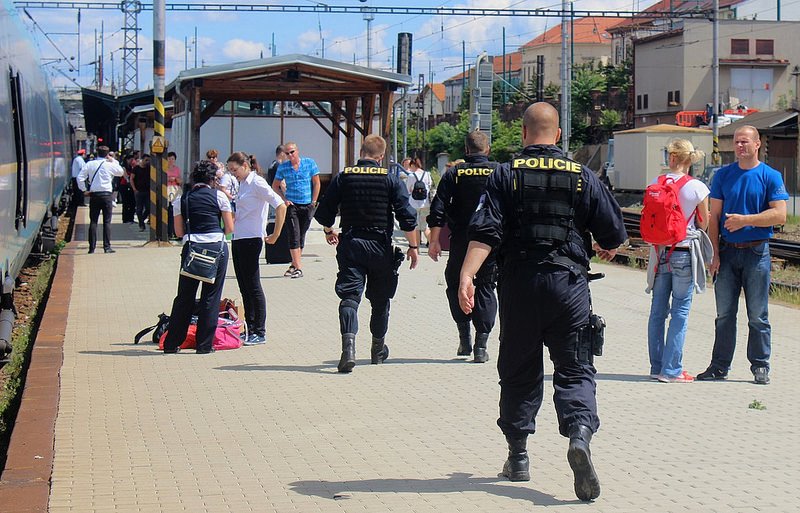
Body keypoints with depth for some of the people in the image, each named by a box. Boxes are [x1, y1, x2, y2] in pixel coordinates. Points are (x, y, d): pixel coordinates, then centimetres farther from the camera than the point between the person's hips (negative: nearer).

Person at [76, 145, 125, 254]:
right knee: (107, 221, 2)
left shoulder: (89, 164, 3)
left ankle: (92, 247, 3)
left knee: (93, 221, 5)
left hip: (93, 195, 2)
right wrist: (114, 160, 17)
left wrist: (84, 190, 6)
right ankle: (107, 247, -3)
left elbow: (80, 177, -2)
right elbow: (121, 172, 14)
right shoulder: (110, 165, -3)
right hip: (106, 194, -2)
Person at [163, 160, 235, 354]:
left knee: (184, 296, 10)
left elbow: (179, 232, 8)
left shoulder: (181, 199, 7)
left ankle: (172, 343, 14)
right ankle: (204, 344, 7)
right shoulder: (219, 196, 2)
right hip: (217, 247, -2)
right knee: (211, 296, 5)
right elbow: (229, 228, 3)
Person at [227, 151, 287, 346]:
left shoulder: (257, 183, -11)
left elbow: (281, 206, -18)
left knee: (253, 286, -5)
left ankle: (260, 333, 0)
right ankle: (250, 329, 18)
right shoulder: (242, 184, 15)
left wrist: (275, 235, -15)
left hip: (251, 240, -9)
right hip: (238, 239, 9)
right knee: (244, 287, 11)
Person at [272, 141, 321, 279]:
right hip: (292, 205, -1)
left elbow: (316, 183, 5)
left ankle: (294, 265, 21)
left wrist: (313, 202, 1)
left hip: (307, 206, 1)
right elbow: (275, 186, 12)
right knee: (294, 236, -10)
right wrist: (284, 199, -1)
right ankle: (298, 268, -12)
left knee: (301, 236, 9)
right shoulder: (283, 167, 2)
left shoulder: (310, 163, 1)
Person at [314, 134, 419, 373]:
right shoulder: (390, 179, -4)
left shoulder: (343, 177, 0)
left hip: (350, 244, 0)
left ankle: (348, 346, -26)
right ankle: (378, 349, 30)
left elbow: (324, 213, 4)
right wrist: (413, 246, 4)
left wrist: (329, 231, 25)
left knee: (349, 296, -4)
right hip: (381, 246, 0)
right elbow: (407, 216, -7)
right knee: (380, 299, 16)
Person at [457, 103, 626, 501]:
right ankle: (580, 434, -24)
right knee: (574, 369, 2)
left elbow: (485, 231, -12)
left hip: (519, 283, 0)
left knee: (518, 371, 12)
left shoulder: (507, 175, 1)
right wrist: (606, 248, 28)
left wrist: (466, 275, -18)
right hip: (569, 282, 0)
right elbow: (614, 233, 6)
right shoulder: (583, 176, 4)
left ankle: (517, 456, 20)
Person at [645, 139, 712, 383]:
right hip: (684, 253, -3)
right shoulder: (697, 188, -9)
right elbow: (703, 224, 1)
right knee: (680, 312, 2)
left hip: (660, 252, 3)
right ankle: (671, 369, 1)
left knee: (658, 311, 10)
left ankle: (657, 367, 15)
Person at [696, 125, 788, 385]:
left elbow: (779, 215, -8)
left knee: (758, 315, 3)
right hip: (727, 251, 2)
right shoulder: (723, 175, 8)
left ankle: (760, 366, 12)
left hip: (757, 251, -2)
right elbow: (714, 216, 6)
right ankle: (720, 365, 12)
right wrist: (715, 253, -2)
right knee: (724, 314, 6)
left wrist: (744, 220, -15)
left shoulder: (771, 176, 0)